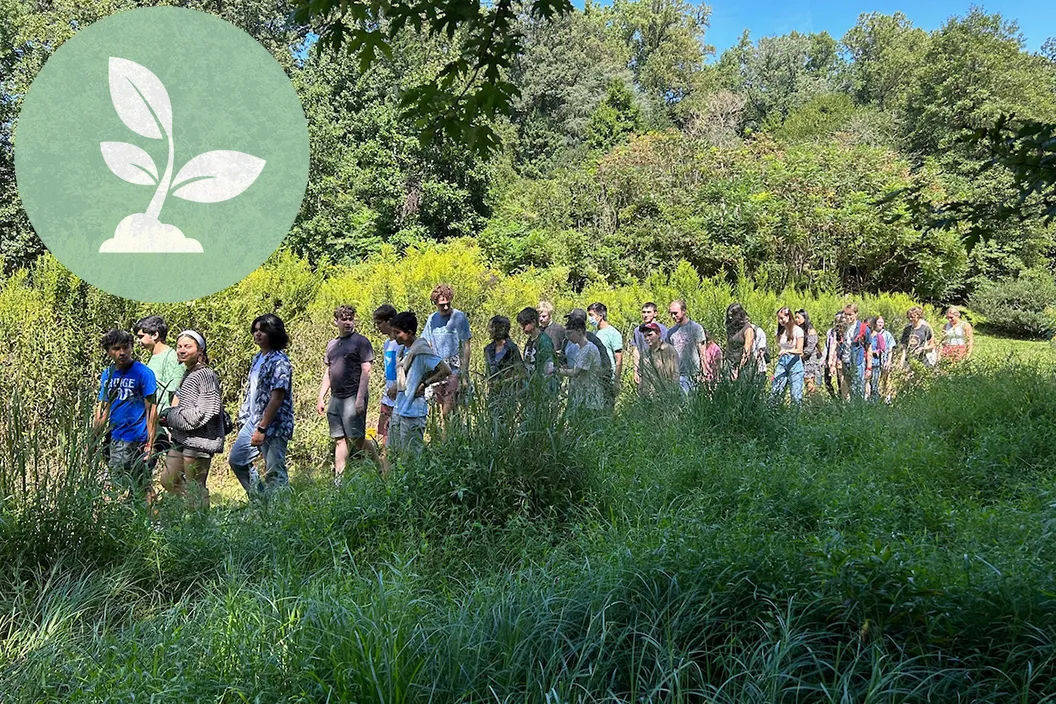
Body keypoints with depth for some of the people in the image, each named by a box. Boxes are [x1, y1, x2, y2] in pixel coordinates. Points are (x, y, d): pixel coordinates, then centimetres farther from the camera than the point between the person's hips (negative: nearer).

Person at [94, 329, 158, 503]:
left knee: (113, 485, -7)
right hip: (115, 437, 6)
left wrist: (150, 443, -14)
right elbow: (103, 408, 16)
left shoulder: (143, 373, -8)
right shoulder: (108, 374, 10)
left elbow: (151, 409, -10)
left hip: (136, 439, -6)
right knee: (141, 488, 12)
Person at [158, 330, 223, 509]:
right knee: (168, 480, 15)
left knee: (195, 488, -3)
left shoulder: (205, 375, -16)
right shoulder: (188, 374, 14)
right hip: (182, 439, 10)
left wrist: (170, 414, -11)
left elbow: (202, 413, -21)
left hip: (199, 440, -10)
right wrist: (169, 415, 6)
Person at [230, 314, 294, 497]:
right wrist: (244, 422, 16)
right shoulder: (257, 359, 12)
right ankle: (259, 498, 27)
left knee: (274, 472, -4)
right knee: (236, 459, 17)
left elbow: (277, 398, -21)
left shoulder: (279, 362, -16)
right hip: (253, 421, 10)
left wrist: (262, 428, -22)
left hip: (274, 425, -10)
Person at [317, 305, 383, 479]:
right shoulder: (332, 344, 17)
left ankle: (381, 467, 11)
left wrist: (360, 399, -18)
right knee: (339, 440, 8)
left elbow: (366, 371, -10)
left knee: (357, 439, -7)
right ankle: (338, 479, 12)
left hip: (352, 397, -7)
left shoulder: (361, 342, -4)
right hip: (335, 398, 7)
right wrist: (321, 397, 14)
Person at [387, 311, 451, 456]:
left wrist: (424, 384, -15)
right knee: (394, 451, 14)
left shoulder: (421, 350, -16)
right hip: (398, 409, 9)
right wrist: (397, 387, 10)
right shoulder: (403, 349, 11)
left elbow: (446, 370, -20)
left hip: (413, 412, -9)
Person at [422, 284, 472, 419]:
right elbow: (427, 347, 16)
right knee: (440, 405, 8)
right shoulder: (432, 319, 9)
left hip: (454, 369, -5)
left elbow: (466, 348, -4)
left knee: (449, 408, -12)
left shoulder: (459, 317, -5)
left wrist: (465, 374, -8)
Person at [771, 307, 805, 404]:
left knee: (796, 394, -3)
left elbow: (799, 350, -10)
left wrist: (788, 351, -26)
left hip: (794, 362, -4)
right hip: (782, 362, 4)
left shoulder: (797, 330, -6)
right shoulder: (780, 331, 8)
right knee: (775, 390, -5)